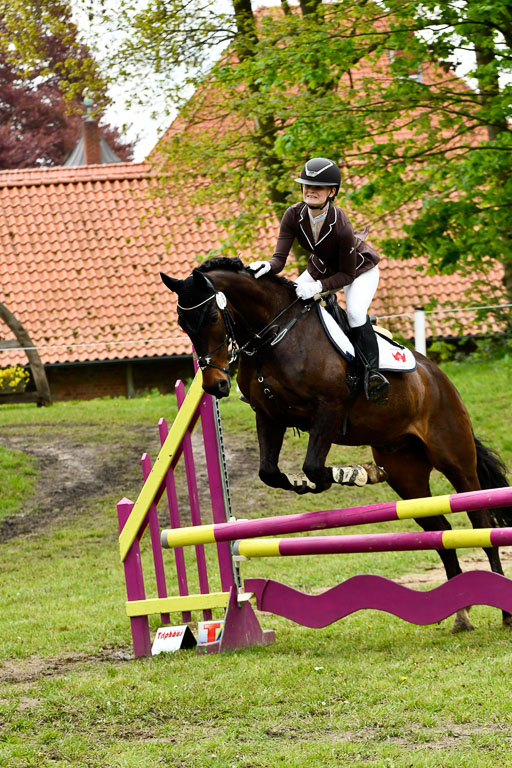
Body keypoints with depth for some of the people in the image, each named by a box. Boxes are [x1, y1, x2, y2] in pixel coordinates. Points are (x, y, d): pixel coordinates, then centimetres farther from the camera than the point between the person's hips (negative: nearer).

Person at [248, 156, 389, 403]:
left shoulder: (341, 226, -38)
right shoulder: (294, 215, -24)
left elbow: (347, 274, -28)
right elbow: (280, 258, -29)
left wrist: (318, 287, -43)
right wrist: (267, 266, -53)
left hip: (360, 268, -6)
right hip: (321, 268, 6)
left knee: (355, 312, -32)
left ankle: (372, 372, -31)